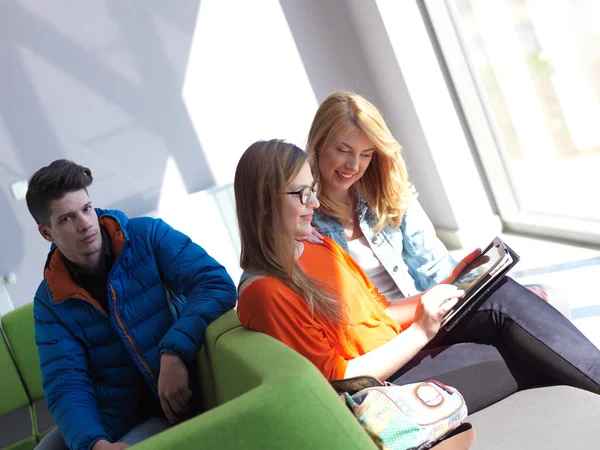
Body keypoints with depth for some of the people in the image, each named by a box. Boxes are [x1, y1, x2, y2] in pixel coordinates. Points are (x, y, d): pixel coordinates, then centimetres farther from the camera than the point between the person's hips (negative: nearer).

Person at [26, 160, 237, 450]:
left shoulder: (148, 236, -6)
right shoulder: (50, 302, 0)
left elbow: (218, 284, -16)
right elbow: (66, 385, -9)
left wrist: (174, 353, -29)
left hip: (172, 408, -3)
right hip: (107, 421, 4)